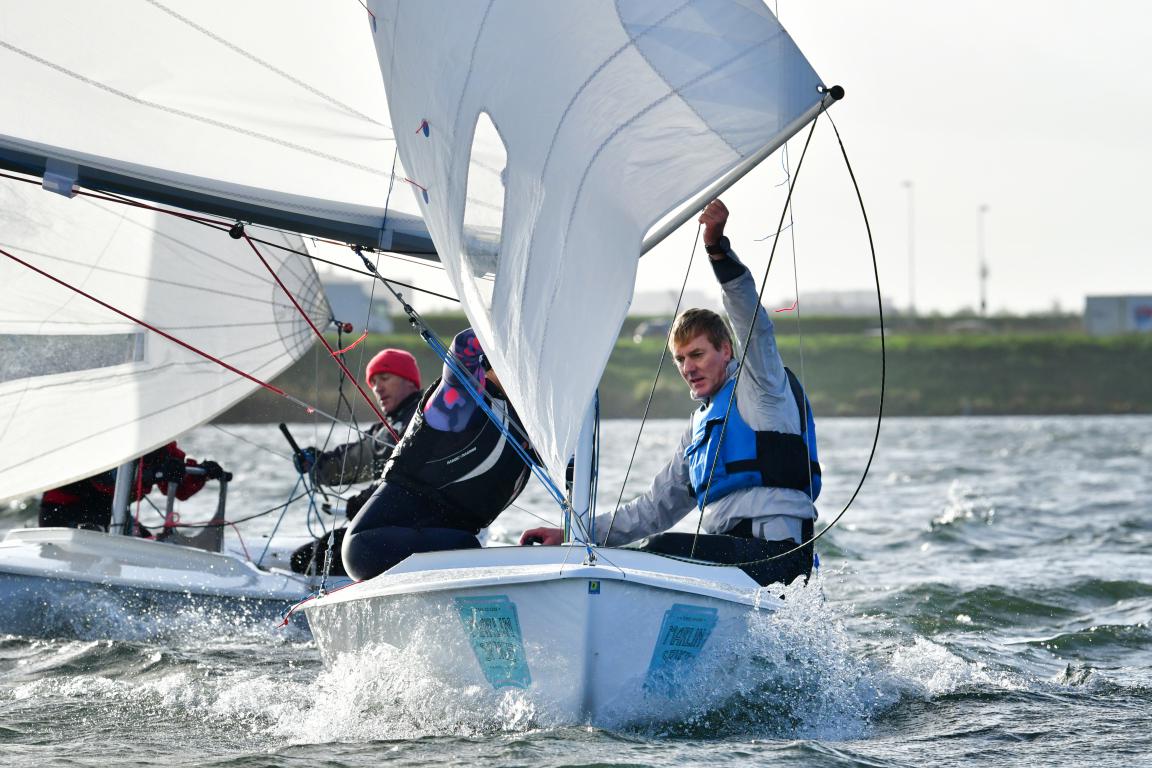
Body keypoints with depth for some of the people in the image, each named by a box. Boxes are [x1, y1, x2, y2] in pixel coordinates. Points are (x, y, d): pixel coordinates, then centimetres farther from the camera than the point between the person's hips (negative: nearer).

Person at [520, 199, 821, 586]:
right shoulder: (703, 422, 28)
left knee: (663, 549, -29)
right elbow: (656, 509, 28)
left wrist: (718, 248, -32)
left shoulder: (758, 386, 5)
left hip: (775, 552, -9)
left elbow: (754, 323, -17)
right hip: (731, 551, 9)